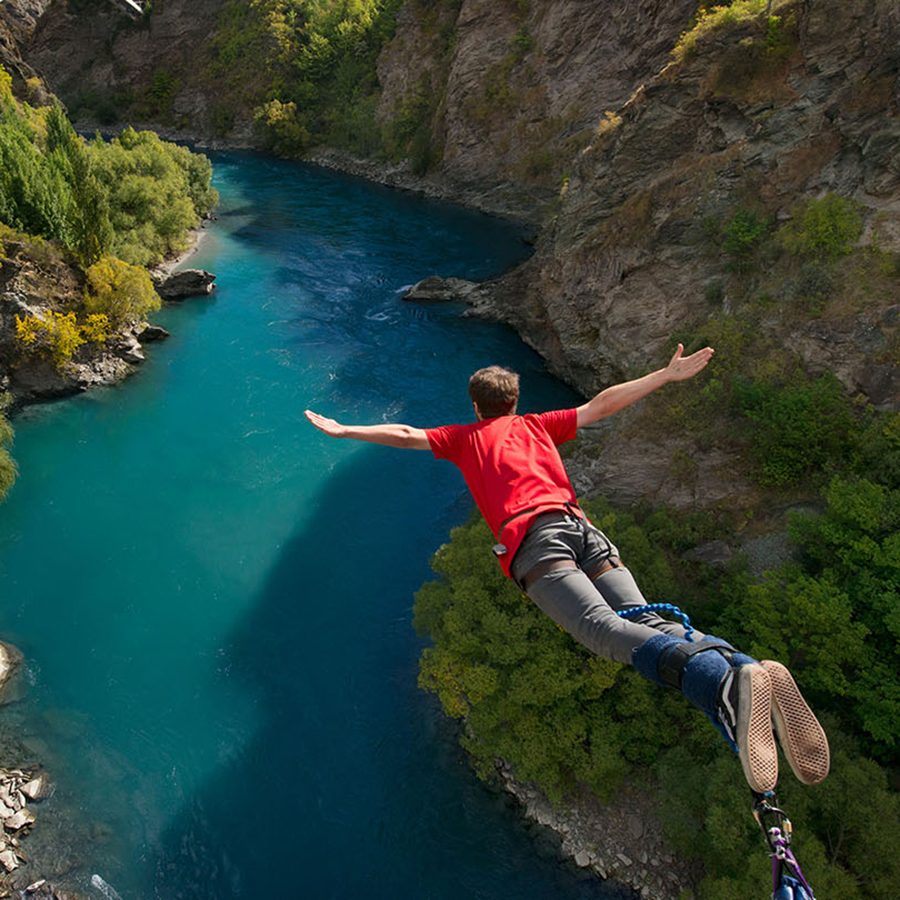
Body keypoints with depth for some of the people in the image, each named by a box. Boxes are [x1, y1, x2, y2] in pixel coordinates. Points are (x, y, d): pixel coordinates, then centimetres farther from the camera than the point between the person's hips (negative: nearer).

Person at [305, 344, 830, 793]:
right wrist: (668, 375, 41)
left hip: (531, 535, -4)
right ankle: (738, 670, -45)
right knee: (644, 619, -15)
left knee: (601, 625, -26)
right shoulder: (539, 425, 35)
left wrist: (345, 431, 47)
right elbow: (603, 405, 34)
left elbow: (407, 435, 33)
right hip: (582, 527, 4)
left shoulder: (466, 437, 30)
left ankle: (728, 680, -53)